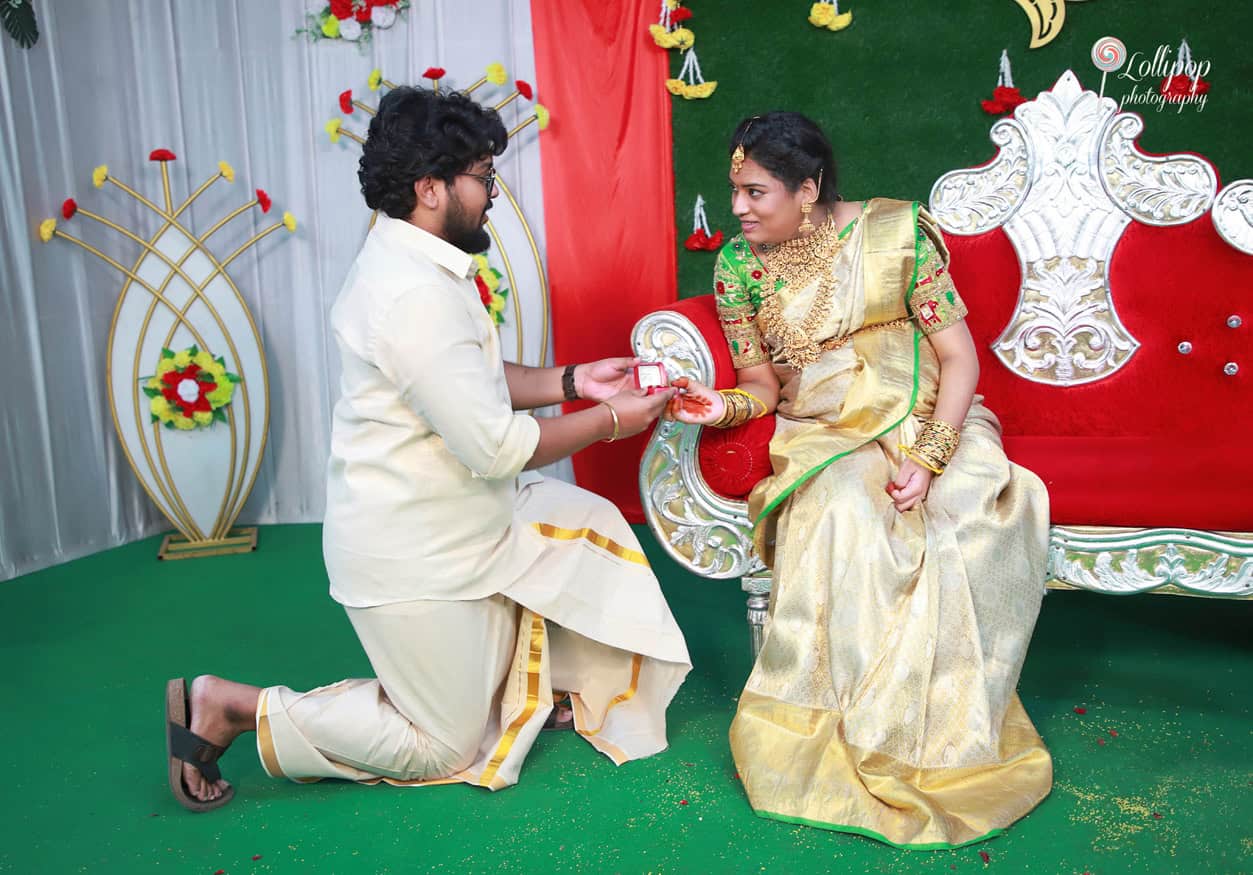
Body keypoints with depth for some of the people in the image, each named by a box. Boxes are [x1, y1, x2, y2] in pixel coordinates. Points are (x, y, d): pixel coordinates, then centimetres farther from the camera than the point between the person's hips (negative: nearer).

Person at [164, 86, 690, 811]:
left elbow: (475, 383, 14)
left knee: (589, 523, 16)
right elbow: (496, 446, -27)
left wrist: (573, 381, 3)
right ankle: (228, 707, 10)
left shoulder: (413, 264, 4)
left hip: (448, 522, 10)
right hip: (413, 556, -10)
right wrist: (611, 421, -15)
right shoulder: (416, 296, -29)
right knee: (444, 748, 7)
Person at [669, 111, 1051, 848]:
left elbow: (959, 356, -6)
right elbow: (764, 384, 7)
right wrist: (725, 406, -17)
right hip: (824, 436, 1)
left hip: (929, 422, 0)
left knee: (968, 518, -31)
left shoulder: (896, 232, -6)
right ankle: (847, 729, -19)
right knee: (845, 514, -34)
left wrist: (928, 457, -20)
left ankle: (944, 732, -11)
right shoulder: (739, 265, 1)